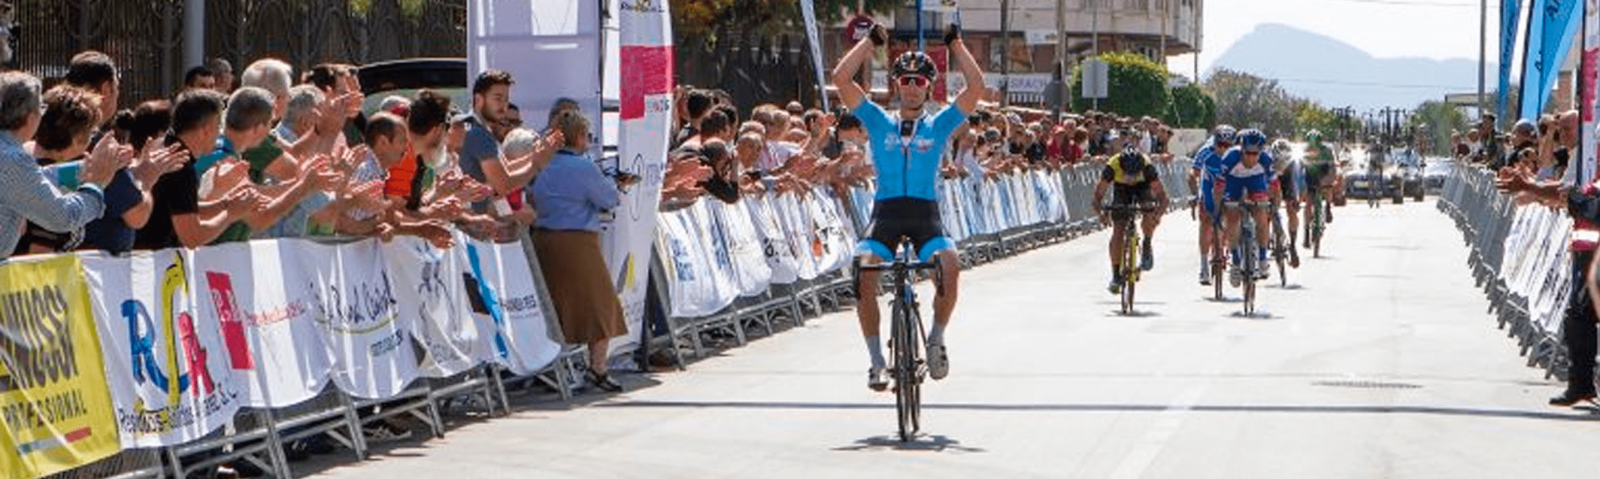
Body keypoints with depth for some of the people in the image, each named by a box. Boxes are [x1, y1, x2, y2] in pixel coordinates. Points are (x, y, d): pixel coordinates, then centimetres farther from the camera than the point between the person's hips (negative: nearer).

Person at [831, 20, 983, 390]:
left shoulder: (939, 124, 13)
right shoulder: (879, 122, 13)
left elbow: (976, 87, 1)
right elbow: (841, 79, 4)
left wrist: (956, 43, 2)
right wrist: (871, 41, 5)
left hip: (925, 212, 0)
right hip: (886, 211, 0)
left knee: (949, 265, -29)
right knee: (863, 273, -26)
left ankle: (937, 338, -4)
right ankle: (876, 359, -14)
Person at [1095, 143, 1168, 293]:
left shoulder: (1147, 166, -37)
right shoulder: (1112, 166, -35)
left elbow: (1162, 195, -34)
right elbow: (1098, 194, -30)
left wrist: (1158, 213, -53)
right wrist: (1101, 212, -49)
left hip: (1143, 187, -1)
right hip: (1121, 189, 1)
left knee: (1150, 212, -33)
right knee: (1117, 232, -11)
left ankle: (1146, 247, -7)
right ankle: (1116, 275, -1)